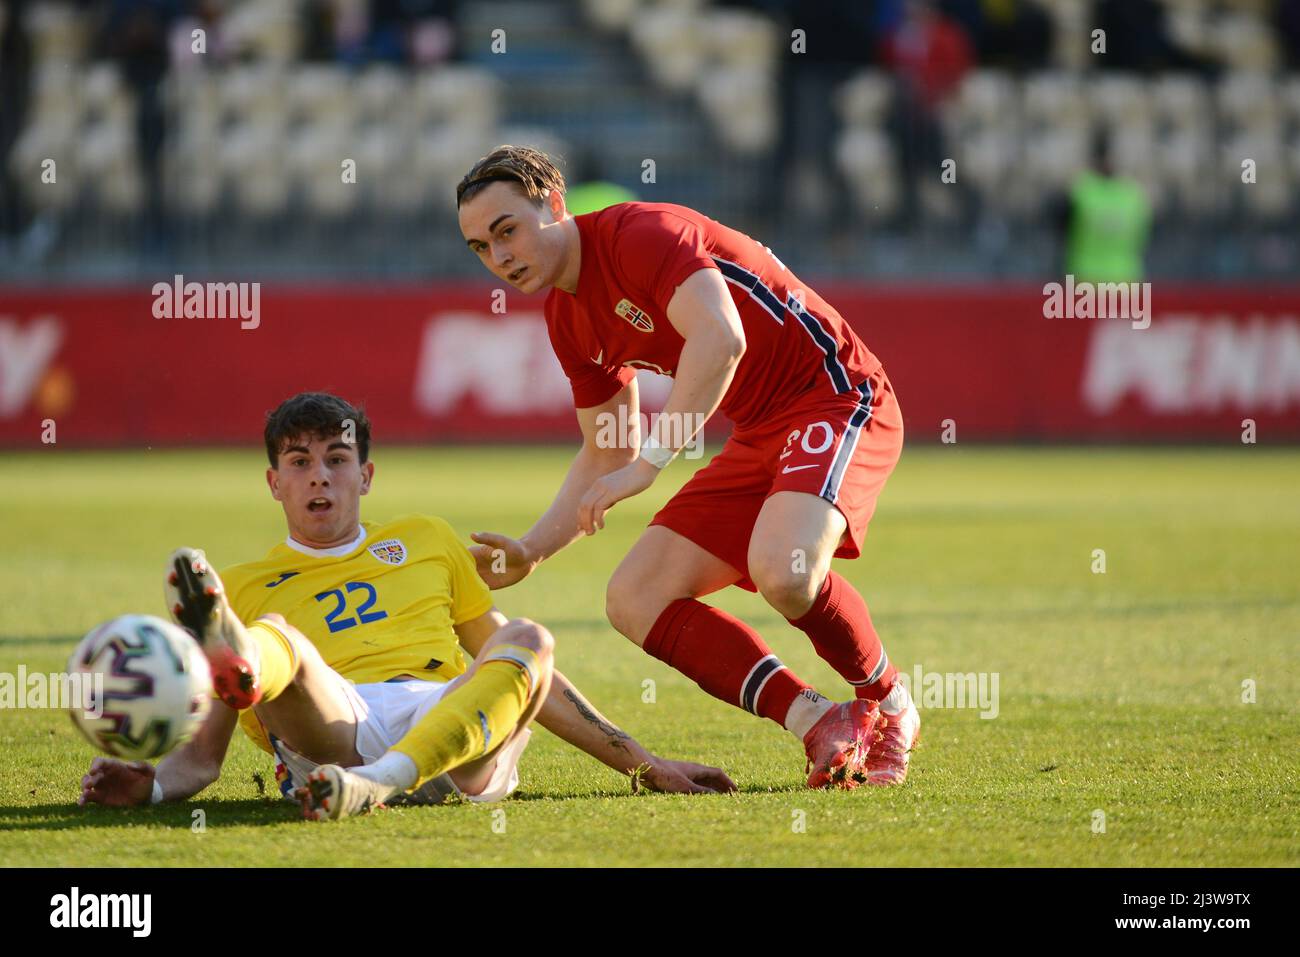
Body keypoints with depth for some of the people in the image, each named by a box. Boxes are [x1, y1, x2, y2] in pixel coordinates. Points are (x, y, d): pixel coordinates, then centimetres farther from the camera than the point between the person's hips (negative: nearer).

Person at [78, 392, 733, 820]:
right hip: (329, 725, -2)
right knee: (273, 637, -30)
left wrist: (643, 764, 26)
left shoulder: (428, 542, 32)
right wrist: (148, 785, -5)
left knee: (526, 639, -29)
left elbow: (525, 665, 33)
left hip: (457, 731, 2)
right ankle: (235, 663, -71)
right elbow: (201, 757, 20)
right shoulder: (242, 589, 26)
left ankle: (377, 784, -53)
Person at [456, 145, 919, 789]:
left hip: (835, 397, -9)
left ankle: (889, 706, -6)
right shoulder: (570, 321, 10)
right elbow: (608, 454, 20)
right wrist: (529, 552, 9)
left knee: (783, 570, -35)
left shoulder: (642, 233, -18)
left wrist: (649, 461, -37)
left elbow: (721, 338, -35)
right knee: (634, 601, -4)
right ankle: (818, 723, -4)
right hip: (758, 439, 9)